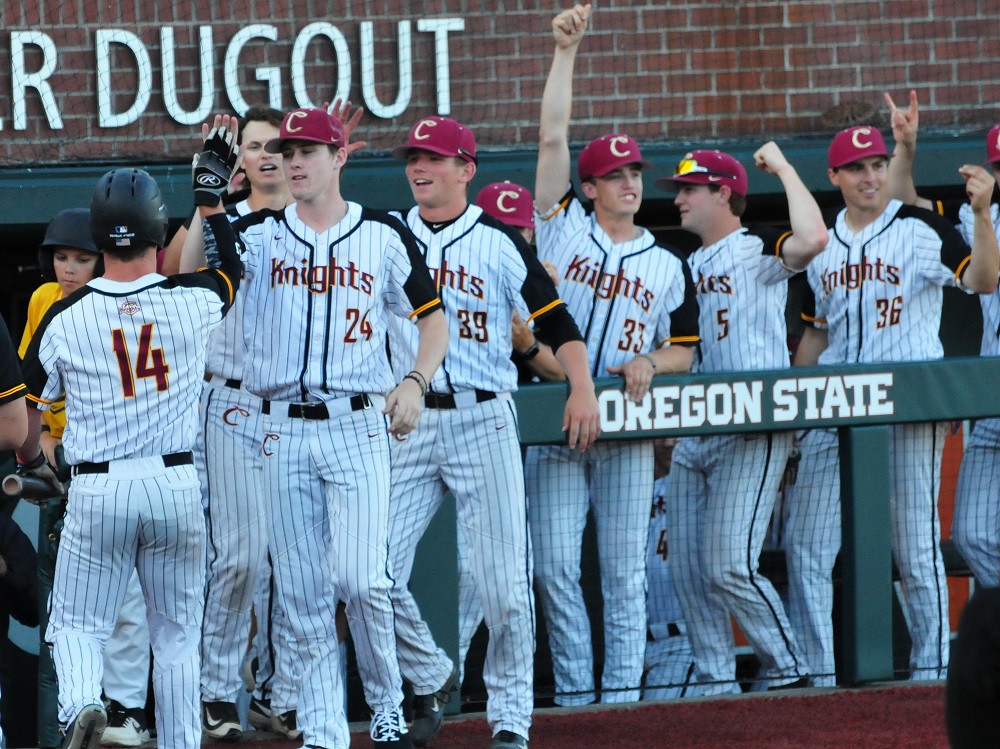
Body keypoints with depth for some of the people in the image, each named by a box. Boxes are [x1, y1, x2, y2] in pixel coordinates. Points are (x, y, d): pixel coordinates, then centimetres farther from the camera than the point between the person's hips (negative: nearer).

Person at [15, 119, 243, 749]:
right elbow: (233, 273, 18)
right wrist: (212, 192, 24)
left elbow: (28, 408, 6)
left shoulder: (66, 317, -7)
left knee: (78, 624, 6)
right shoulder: (192, 302, -7)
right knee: (177, 634, 12)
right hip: (178, 484, 1)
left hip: (97, 489, -1)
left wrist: (31, 464, 26)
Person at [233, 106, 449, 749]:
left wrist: (415, 383, -7)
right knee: (303, 593, 2)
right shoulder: (259, 235, 7)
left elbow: (433, 317, 10)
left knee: (362, 579, -13)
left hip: (358, 428, -2)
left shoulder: (384, 235, 4)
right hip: (284, 431, 2)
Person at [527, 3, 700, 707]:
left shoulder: (669, 266, 11)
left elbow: (684, 350, 13)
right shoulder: (565, 229, 5)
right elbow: (552, 138, -2)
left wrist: (649, 363, -10)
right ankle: (574, 691, 4)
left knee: (625, 568, 2)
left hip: (628, 426, 1)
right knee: (555, 564, -4)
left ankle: (623, 693, 6)